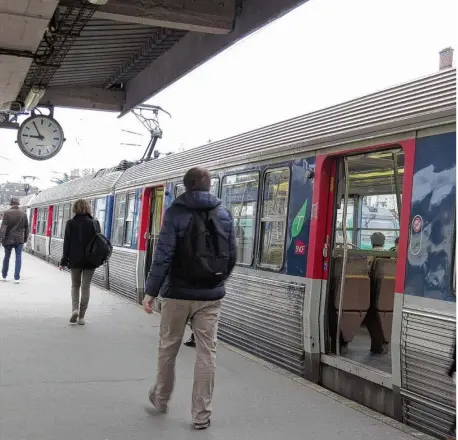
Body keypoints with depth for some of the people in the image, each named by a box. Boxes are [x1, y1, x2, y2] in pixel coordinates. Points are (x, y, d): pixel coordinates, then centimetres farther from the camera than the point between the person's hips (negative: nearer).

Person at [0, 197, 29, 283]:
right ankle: (17, 278, -1)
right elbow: (26, 228, 8)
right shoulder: (24, 214, 3)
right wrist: (25, 239, 15)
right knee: (18, 258, 3)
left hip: (8, 239, -1)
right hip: (19, 239, 1)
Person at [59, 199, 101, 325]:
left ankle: (75, 308, -5)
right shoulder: (94, 223, -3)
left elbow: (67, 244, -3)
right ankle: (81, 316, 4)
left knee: (75, 285, 16)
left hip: (75, 260, 0)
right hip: (90, 260, 0)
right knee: (86, 287, 6)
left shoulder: (71, 224, -5)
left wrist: (64, 262, 2)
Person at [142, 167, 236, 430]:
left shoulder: (176, 212, -6)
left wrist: (151, 291, -8)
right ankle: (202, 414, 7)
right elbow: (232, 255, 5)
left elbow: (164, 255, -12)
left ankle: (161, 399, 33)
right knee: (207, 352, 4)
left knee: (168, 347, 16)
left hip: (179, 294, -2)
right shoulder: (224, 214, 5)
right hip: (211, 296, 2)